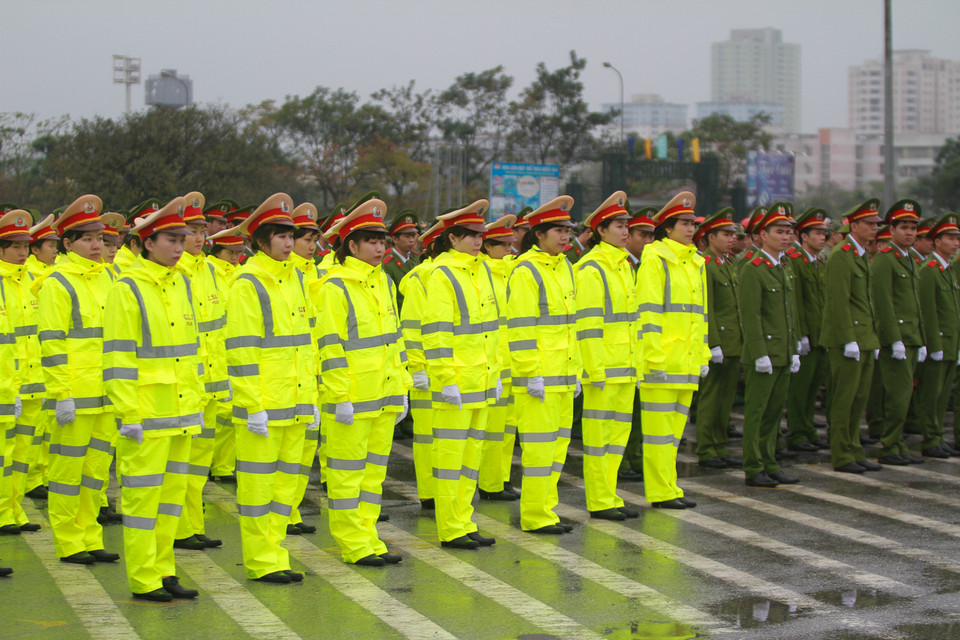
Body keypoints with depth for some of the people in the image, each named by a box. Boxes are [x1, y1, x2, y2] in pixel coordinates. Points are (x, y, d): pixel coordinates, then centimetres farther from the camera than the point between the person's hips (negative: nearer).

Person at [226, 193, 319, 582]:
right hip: (262, 407, -7)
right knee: (257, 482, 0)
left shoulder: (293, 278, 13)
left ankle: (275, 558, 19)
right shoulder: (247, 285, -10)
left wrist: (312, 398, 15)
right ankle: (261, 562, 8)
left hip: (295, 404, 7)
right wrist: (254, 407, -17)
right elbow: (241, 350, -14)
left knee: (286, 479, 11)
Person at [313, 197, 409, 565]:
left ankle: (368, 539, 21)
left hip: (384, 396, 8)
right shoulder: (334, 287, -11)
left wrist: (402, 387, 16)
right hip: (351, 401, -8)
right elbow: (330, 347, -14)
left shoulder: (383, 282, 13)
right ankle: (353, 545, 8)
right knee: (347, 471, 1)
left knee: (374, 468, 13)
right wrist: (340, 398, -17)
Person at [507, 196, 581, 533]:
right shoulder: (526, 271, -11)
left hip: (562, 374, 8)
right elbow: (520, 328, -15)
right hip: (537, 376, -8)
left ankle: (546, 510, 20)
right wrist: (532, 375, -18)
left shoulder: (564, 267, 14)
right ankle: (534, 517, 3)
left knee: (558, 441, 11)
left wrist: (576, 372, 19)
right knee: (539, 443, -5)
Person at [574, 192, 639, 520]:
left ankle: (610, 496, 19)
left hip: (625, 365, 8)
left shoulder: (624, 265, 15)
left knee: (619, 429, 11)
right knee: (599, 431, -2)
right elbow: (587, 323, -16)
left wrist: (636, 362, 19)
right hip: (603, 366, -8)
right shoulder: (592, 268, -11)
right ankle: (599, 502, 5)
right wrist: (596, 369, -19)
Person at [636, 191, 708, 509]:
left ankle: (669, 487, 19)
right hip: (661, 362, -8)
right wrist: (654, 358, -17)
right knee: (659, 426, -3)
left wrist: (703, 355, 18)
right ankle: (661, 492, 2)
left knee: (675, 427, 12)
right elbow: (647, 312, -13)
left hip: (687, 362, 8)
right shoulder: (655, 260, -8)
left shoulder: (695, 263, 16)